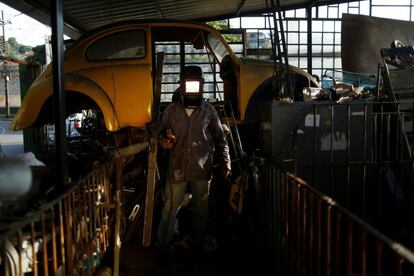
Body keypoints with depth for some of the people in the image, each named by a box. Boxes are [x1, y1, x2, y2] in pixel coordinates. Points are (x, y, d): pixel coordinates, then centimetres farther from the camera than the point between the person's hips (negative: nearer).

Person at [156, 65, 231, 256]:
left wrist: (225, 163, -2)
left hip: (202, 170, 1)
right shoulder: (171, 110, 3)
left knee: (201, 211, 12)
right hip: (177, 169, 0)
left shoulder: (209, 110, 3)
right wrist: (164, 141, -12)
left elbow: (220, 139, 7)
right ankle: (162, 247, 21)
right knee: (169, 211, 6)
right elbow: (162, 133, 12)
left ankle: (196, 248, 28)